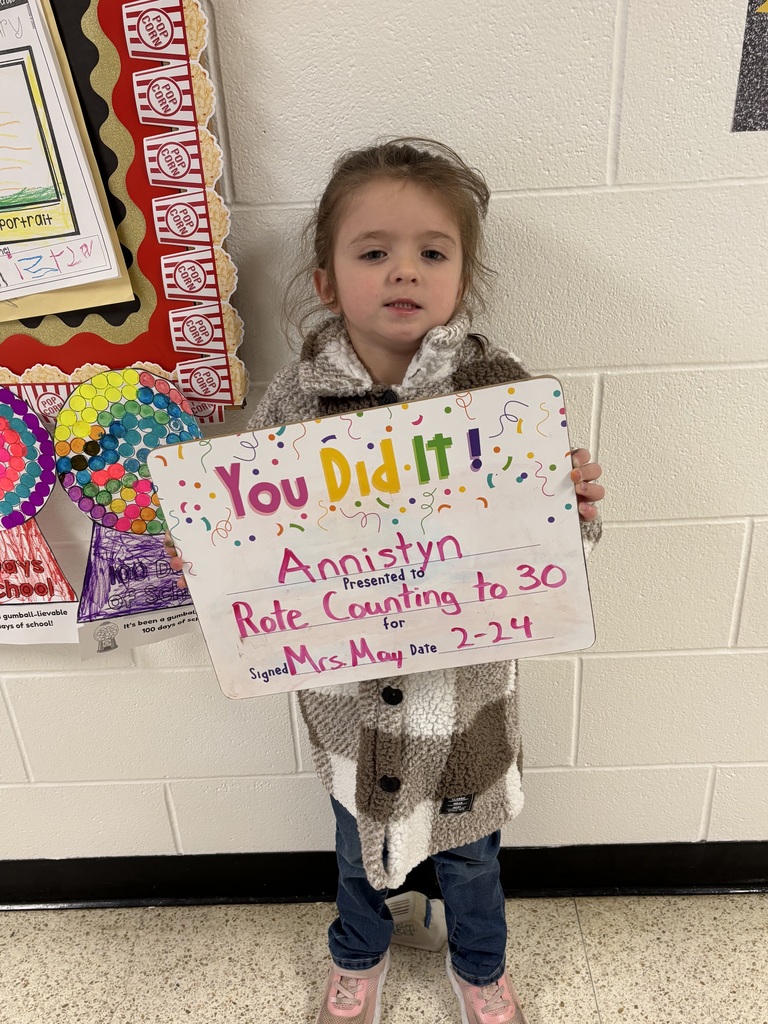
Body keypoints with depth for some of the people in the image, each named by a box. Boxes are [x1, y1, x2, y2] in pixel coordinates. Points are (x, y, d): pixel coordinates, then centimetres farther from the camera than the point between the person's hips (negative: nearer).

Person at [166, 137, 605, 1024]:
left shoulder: (500, 390, -18)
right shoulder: (293, 402, -15)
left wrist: (578, 512, -31)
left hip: (464, 680, 0)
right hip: (348, 683, 1)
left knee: (466, 847, 27)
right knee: (358, 842, 29)